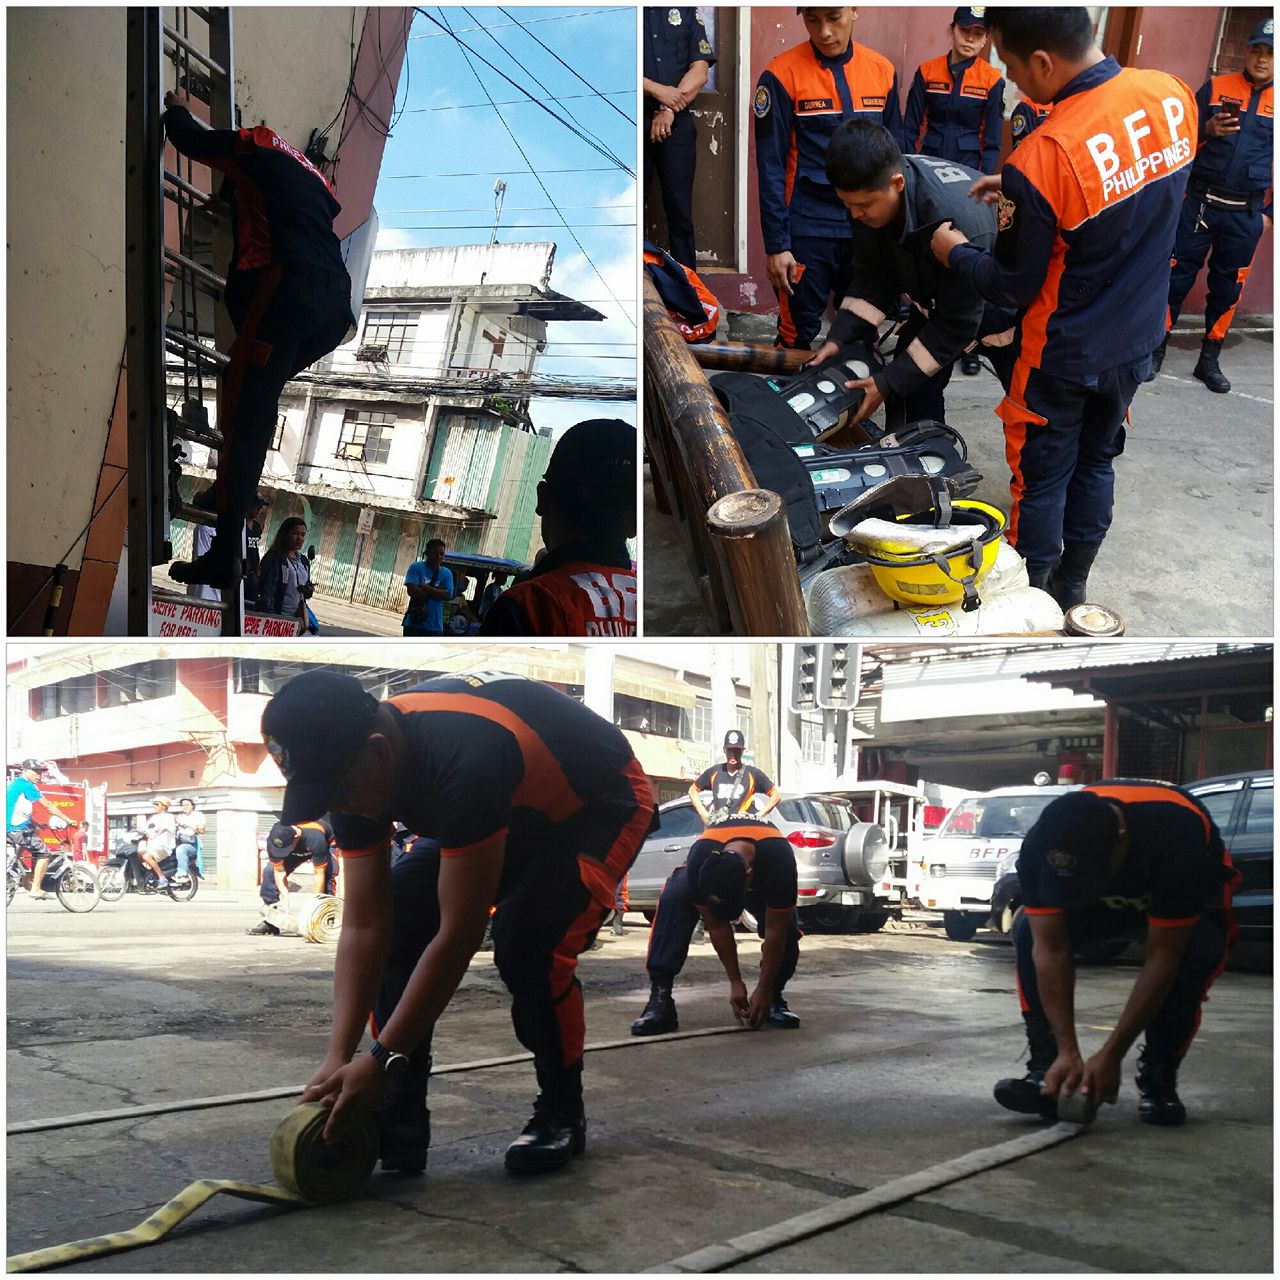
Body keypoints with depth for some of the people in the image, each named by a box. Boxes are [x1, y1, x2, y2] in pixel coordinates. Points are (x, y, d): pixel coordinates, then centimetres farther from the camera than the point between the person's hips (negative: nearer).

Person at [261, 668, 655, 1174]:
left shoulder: (464, 762, -43)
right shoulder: (356, 766, -19)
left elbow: (459, 935, -36)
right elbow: (363, 927, -15)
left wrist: (382, 1059, -31)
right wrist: (339, 1056, -21)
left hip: (599, 803, -7)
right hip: (517, 808, 7)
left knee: (526, 946, -27)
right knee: (395, 920, -10)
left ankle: (562, 1115, 0)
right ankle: (396, 1131, 0)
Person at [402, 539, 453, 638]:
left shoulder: (447, 573, 5)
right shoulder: (416, 567, -3)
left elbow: (448, 595, -9)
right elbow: (412, 590, -16)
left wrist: (424, 587, -13)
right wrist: (436, 591, -9)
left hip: (435, 626, 2)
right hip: (414, 623, -2)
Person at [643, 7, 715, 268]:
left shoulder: (687, 11, 13)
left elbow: (700, 70, 5)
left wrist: (670, 109, -7)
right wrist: (659, 91, -14)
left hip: (677, 123, 2)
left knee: (680, 211, 0)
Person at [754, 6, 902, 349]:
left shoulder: (882, 72, 4)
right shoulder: (782, 75, -6)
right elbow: (771, 167, -6)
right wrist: (776, 244, -9)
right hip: (808, 231, -3)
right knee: (798, 335, 2)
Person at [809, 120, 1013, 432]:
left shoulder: (960, 221, -43)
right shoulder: (870, 191, -22)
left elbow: (956, 325, -32)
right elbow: (871, 278, -9)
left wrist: (889, 382, -31)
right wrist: (839, 338, -22)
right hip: (938, 301, 6)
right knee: (912, 386, -4)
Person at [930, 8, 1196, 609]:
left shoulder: (1039, 161, -31)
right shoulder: (1172, 94, -11)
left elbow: (1013, 288, -16)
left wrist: (956, 254, 2)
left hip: (1062, 356, -6)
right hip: (1137, 340, 6)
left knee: (1041, 481, 13)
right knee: (1096, 463, 22)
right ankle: (1071, 592, 39)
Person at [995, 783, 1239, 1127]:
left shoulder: (1176, 837, -42)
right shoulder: (1041, 847, -33)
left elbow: (1163, 957, -37)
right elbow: (1050, 951, -28)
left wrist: (1111, 1055, -35)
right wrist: (1068, 1052, -33)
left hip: (1186, 896, -2)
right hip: (1109, 901, 3)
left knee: (1199, 949, -35)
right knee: (1029, 933, -23)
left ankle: (1158, 1081, -16)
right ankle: (1047, 1072, -15)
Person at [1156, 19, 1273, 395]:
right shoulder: (1215, 87, 2)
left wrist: (1269, 212, 7)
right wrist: (1207, 131, -17)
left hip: (1246, 214, 1)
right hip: (1199, 202, -1)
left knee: (1227, 288, 8)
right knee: (1177, 277, 1)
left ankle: (1209, 362, 18)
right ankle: (1156, 350, 11)